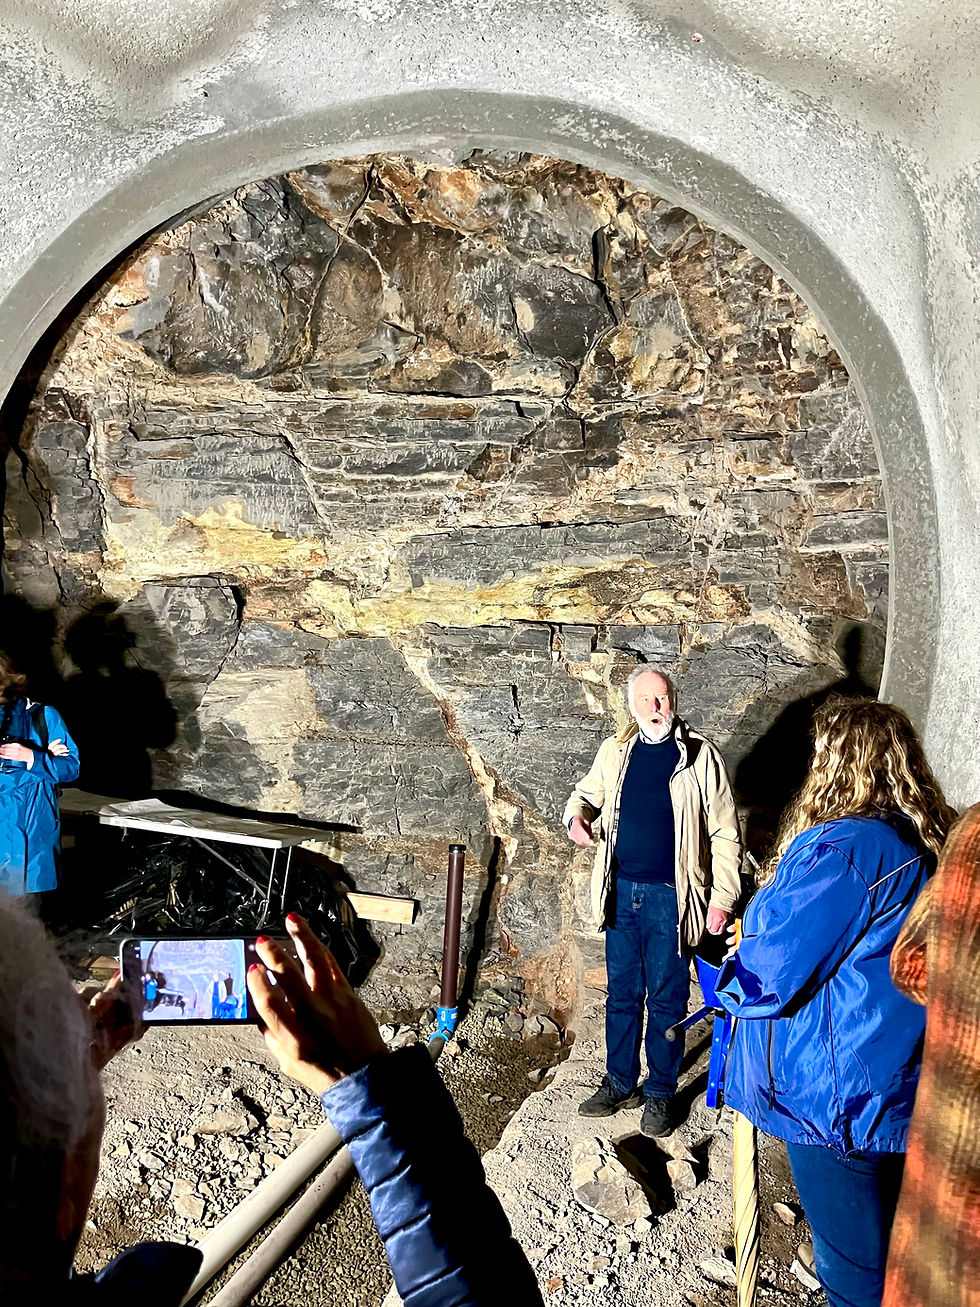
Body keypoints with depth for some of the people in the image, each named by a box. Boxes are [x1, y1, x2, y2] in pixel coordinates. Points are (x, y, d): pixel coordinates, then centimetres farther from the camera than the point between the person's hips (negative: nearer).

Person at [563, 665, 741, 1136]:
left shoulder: (700, 755, -7)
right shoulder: (615, 751, 4)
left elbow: (724, 833, -5)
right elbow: (587, 792, 21)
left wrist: (723, 897, -9)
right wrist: (577, 814, -3)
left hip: (670, 898, -4)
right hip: (621, 893, 4)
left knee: (666, 999, 7)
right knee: (621, 992, 15)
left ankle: (660, 1094, 25)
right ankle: (619, 1084, 31)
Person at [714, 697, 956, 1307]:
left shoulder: (843, 848, -26)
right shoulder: (930, 842, 2)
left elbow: (773, 965, -21)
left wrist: (733, 986, 1)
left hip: (838, 1094, -8)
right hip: (904, 1086, 8)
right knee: (887, 1250, 26)